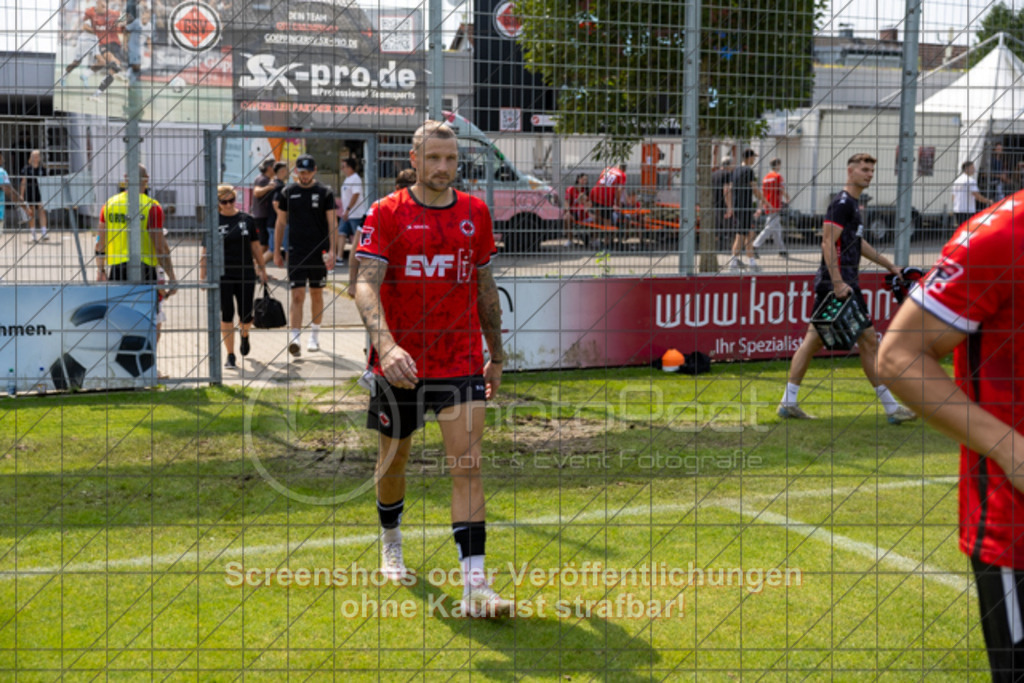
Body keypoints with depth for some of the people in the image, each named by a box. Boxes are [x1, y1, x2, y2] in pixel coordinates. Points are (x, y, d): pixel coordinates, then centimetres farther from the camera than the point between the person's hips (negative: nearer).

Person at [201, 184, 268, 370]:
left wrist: (262, 269, 11)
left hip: (246, 273, 2)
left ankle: (245, 336, 39)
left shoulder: (247, 220, 5)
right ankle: (230, 356, 6)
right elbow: (206, 251, 1)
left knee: (246, 316, 3)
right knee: (226, 315, -3)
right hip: (222, 276, -2)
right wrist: (203, 275, -3)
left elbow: (255, 246, 11)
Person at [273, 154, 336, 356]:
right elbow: (281, 223, 11)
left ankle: (314, 335, 25)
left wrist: (332, 250, -13)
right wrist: (277, 252, 8)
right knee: (297, 296, -9)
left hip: (319, 252, 0)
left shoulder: (325, 192, 0)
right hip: (296, 252, 0)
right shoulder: (288, 192, 5)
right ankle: (295, 338, -15)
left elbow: (333, 223, -3)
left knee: (316, 294, 11)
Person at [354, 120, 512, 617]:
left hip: (461, 362, 1)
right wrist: (386, 345, -34)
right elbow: (366, 284, -17)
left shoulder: (475, 213, 5)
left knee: (467, 467, -10)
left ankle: (474, 586, -12)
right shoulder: (387, 213, -6)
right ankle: (391, 545, 44)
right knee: (394, 459, 15)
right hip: (399, 363, -1)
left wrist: (496, 356, 17)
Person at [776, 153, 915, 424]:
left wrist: (888, 264, 33)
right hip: (840, 282, -10)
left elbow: (857, 242, 31)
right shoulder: (842, 203, -12)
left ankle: (789, 402, 9)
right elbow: (828, 243, -19)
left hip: (840, 283, 10)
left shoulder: (852, 203, 19)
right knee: (868, 340, -5)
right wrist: (838, 283, -25)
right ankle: (891, 407, 1)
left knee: (814, 339, 8)